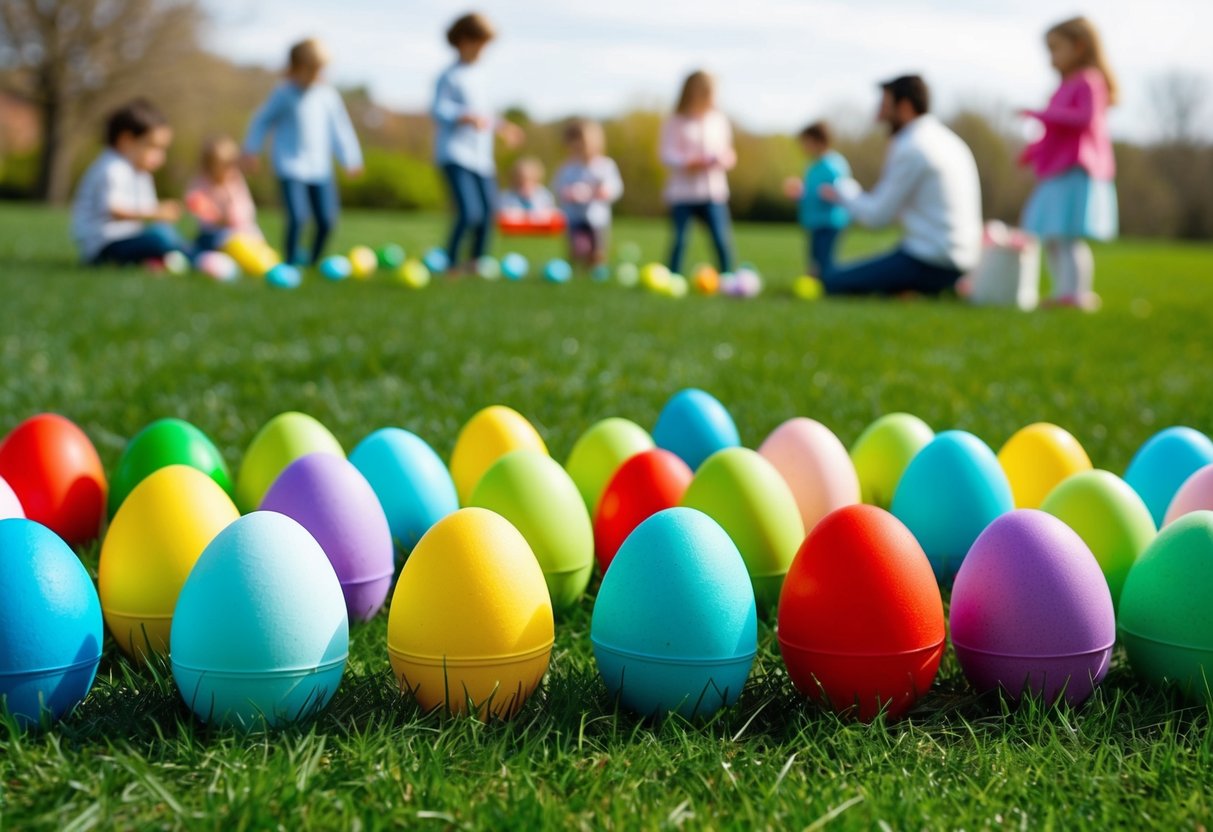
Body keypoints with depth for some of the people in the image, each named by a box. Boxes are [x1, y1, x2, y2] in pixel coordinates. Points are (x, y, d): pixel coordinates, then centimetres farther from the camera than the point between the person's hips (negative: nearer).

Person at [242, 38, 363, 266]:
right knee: (298, 217, -17)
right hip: (291, 168, -4)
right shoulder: (283, 95, -3)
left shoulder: (328, 95, 6)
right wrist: (251, 150, 5)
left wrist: (350, 159, 11)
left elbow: (340, 128, 13)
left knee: (327, 220, 1)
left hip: (320, 168, 4)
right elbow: (262, 121, 7)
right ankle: (291, 260, -2)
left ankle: (314, 260, 21)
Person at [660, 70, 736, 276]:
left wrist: (724, 159, -9)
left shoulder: (719, 120, 9)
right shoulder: (675, 122, -3)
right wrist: (688, 162, -23)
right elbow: (667, 155, -7)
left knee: (722, 240, -3)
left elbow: (728, 153, 14)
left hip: (713, 191, 3)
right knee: (680, 240, -2)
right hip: (683, 191, -3)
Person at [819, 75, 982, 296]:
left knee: (834, 280, -10)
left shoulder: (912, 148, -13)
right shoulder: (948, 141, 16)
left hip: (928, 263, -9)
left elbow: (877, 217, -10)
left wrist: (842, 192, 7)